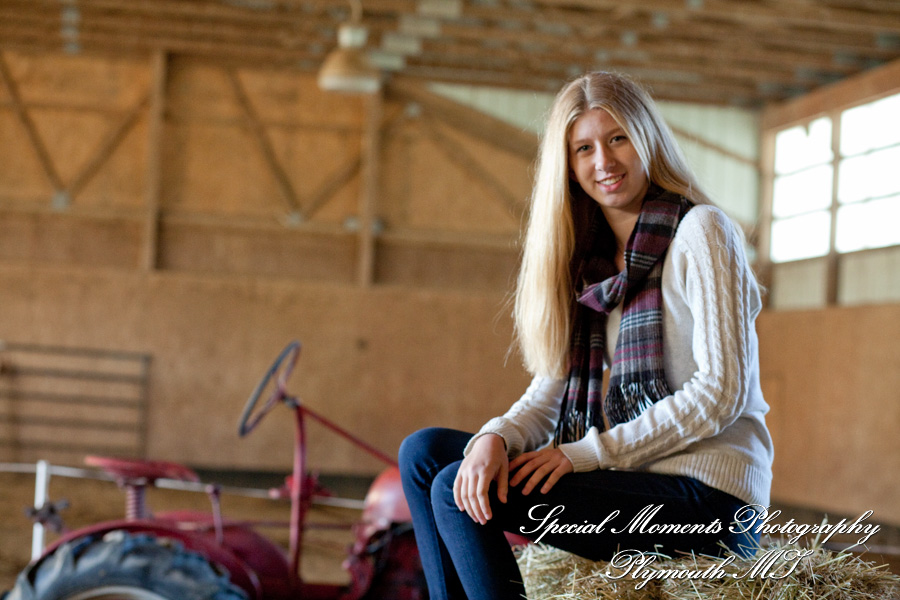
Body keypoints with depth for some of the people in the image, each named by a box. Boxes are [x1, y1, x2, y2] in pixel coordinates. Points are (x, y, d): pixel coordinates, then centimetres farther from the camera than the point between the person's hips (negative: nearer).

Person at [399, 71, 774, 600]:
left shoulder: (700, 230, -7)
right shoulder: (590, 258, 16)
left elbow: (723, 391, -14)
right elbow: (553, 388, 10)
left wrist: (588, 452, -16)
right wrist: (495, 438, -13)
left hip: (707, 496, -8)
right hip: (633, 479, 8)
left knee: (454, 495, -17)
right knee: (425, 452, 1)